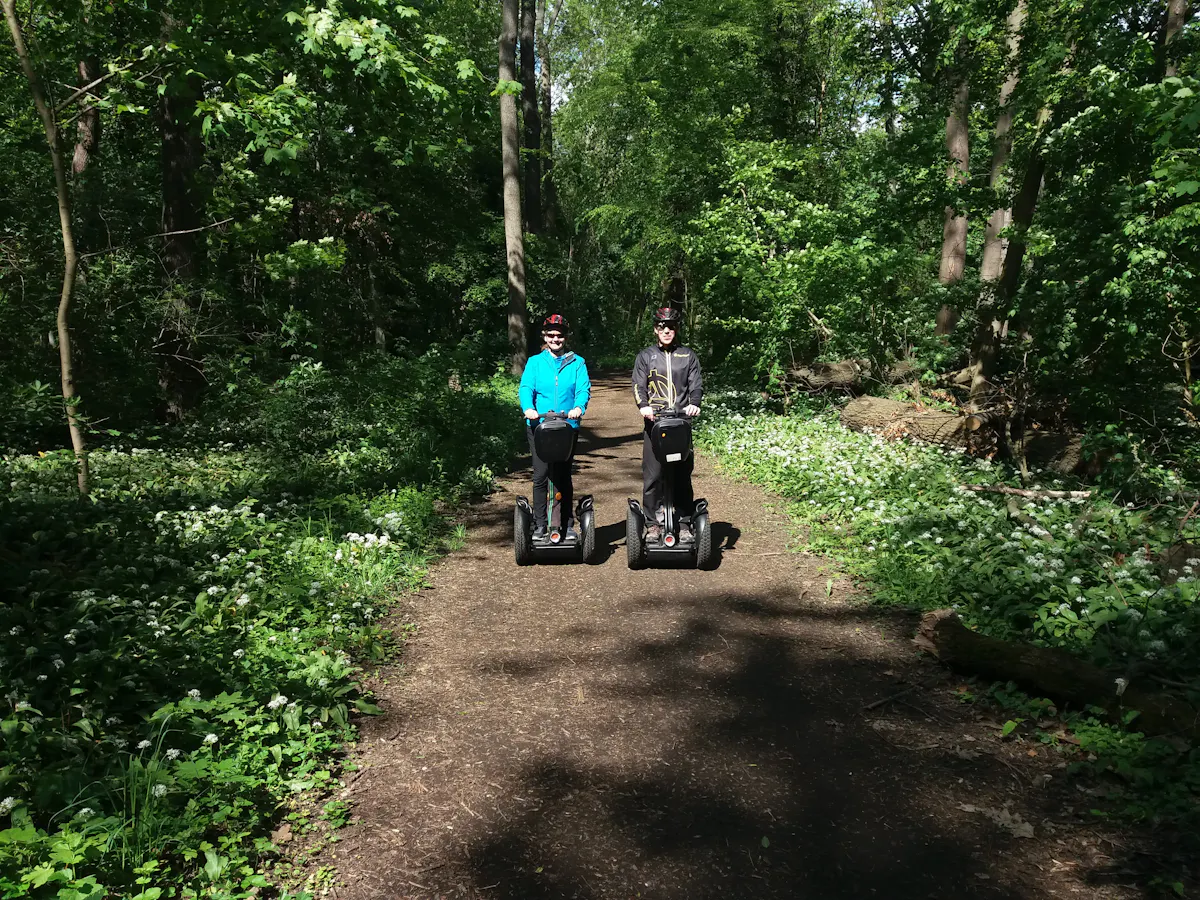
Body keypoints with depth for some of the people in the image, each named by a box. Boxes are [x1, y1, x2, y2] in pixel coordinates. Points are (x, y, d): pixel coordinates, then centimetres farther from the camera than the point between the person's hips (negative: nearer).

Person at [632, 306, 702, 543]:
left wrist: (694, 403, -15)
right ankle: (654, 523, 6)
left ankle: (684, 523, 9)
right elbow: (638, 385, 3)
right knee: (652, 475, -4)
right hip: (654, 421, 0)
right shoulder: (645, 356, 13)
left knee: (683, 475, 1)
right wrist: (643, 405, -16)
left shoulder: (688, 355, 15)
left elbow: (696, 384, 6)